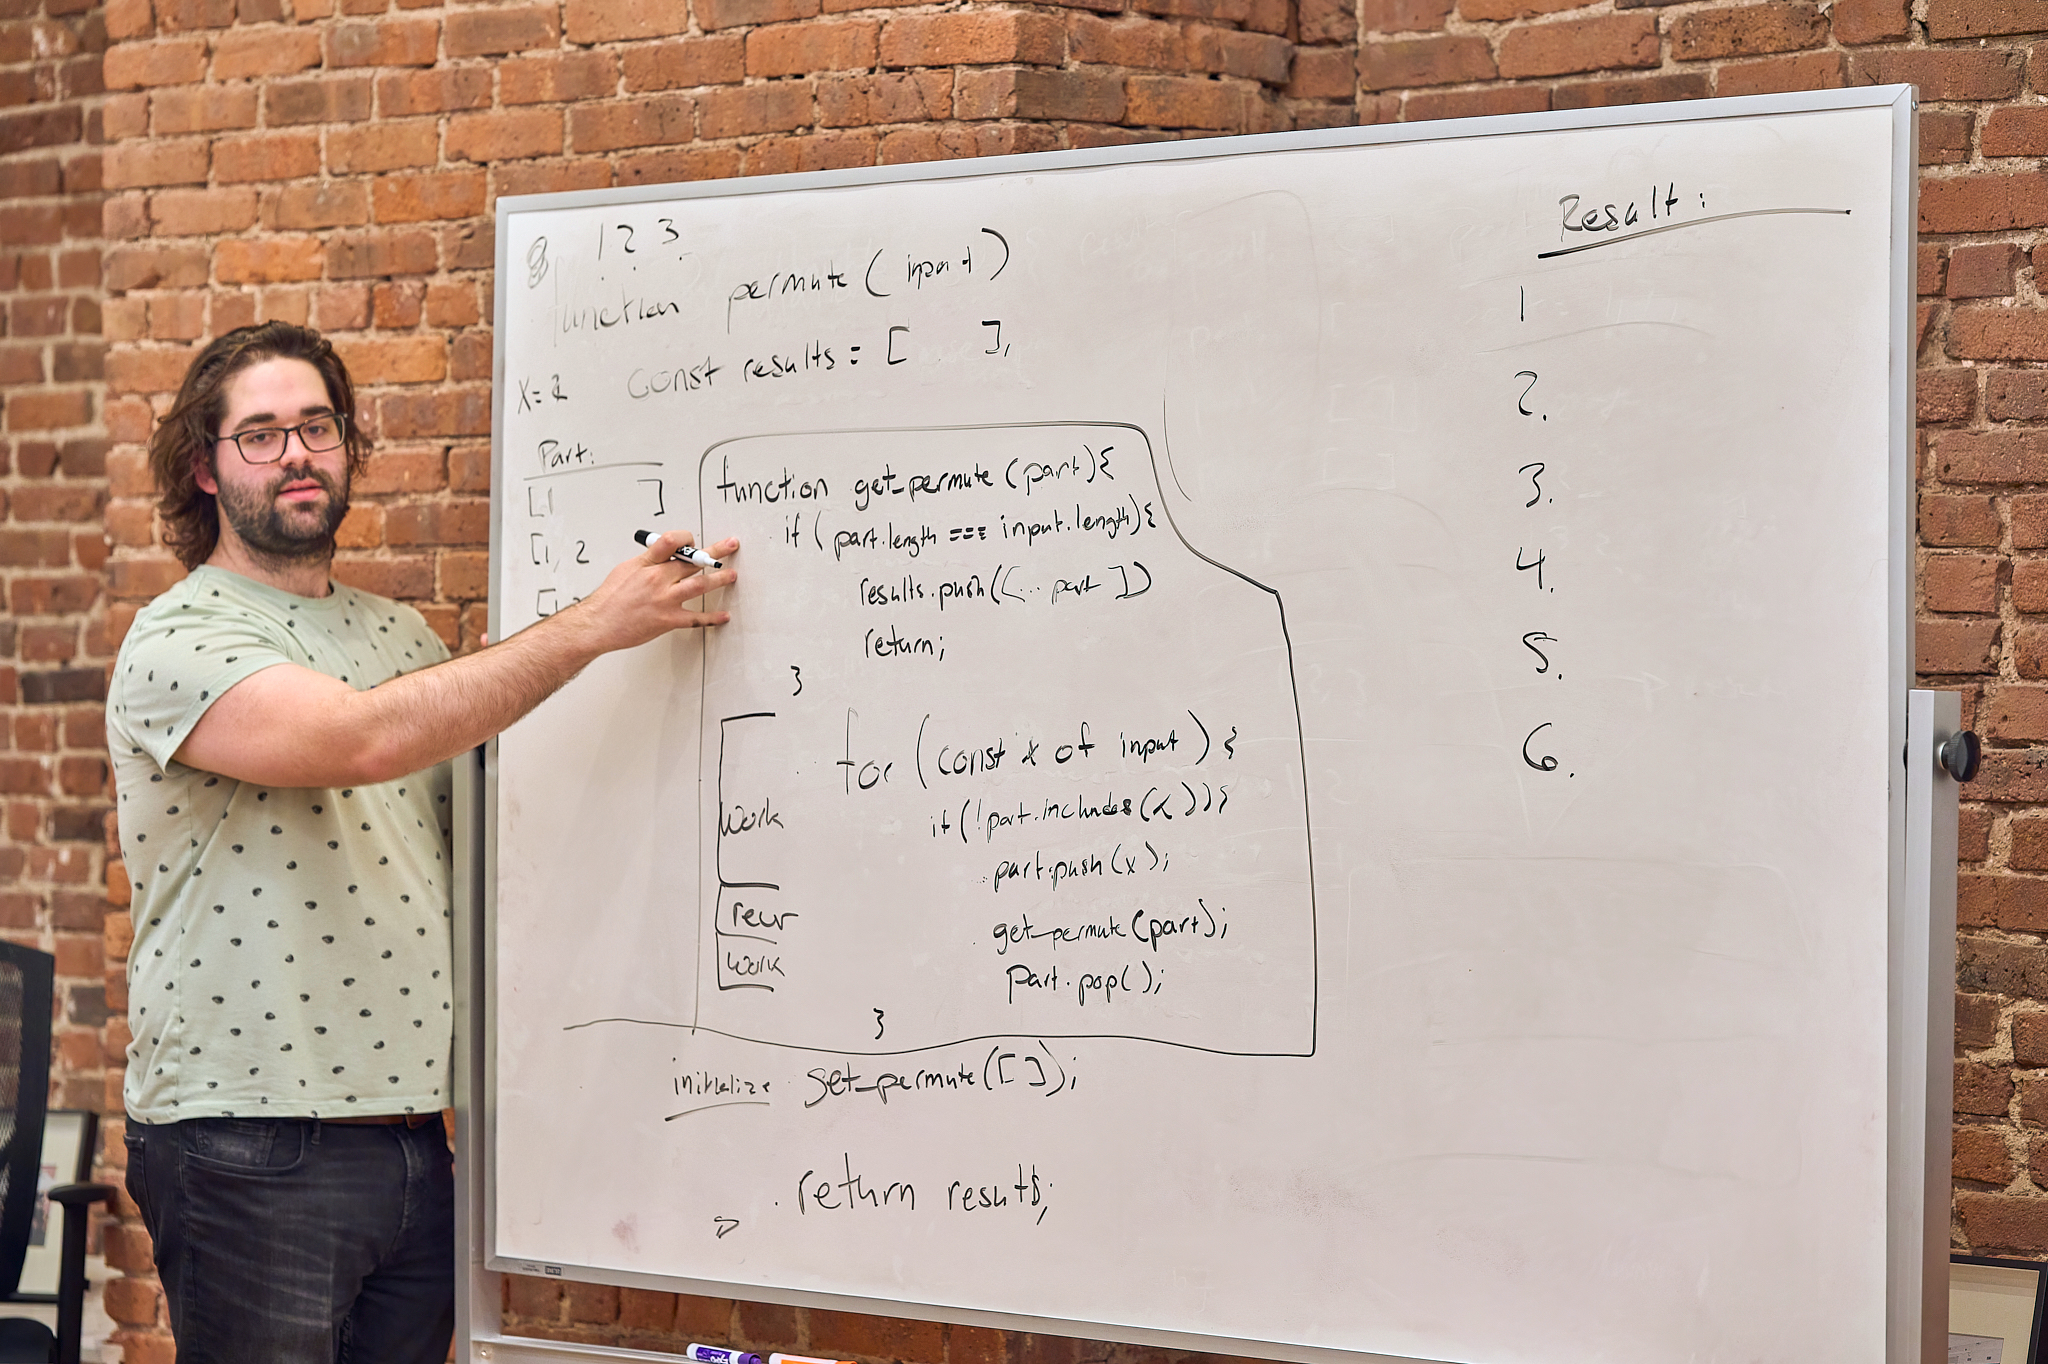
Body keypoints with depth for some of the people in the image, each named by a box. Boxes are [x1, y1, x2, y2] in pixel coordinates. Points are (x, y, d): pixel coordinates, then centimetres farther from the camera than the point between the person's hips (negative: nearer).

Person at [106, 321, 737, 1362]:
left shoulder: (399, 633, 15)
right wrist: (591, 625, -21)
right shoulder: (180, 642, -9)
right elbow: (364, 739, -26)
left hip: (411, 1139, 7)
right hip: (249, 1149, -6)